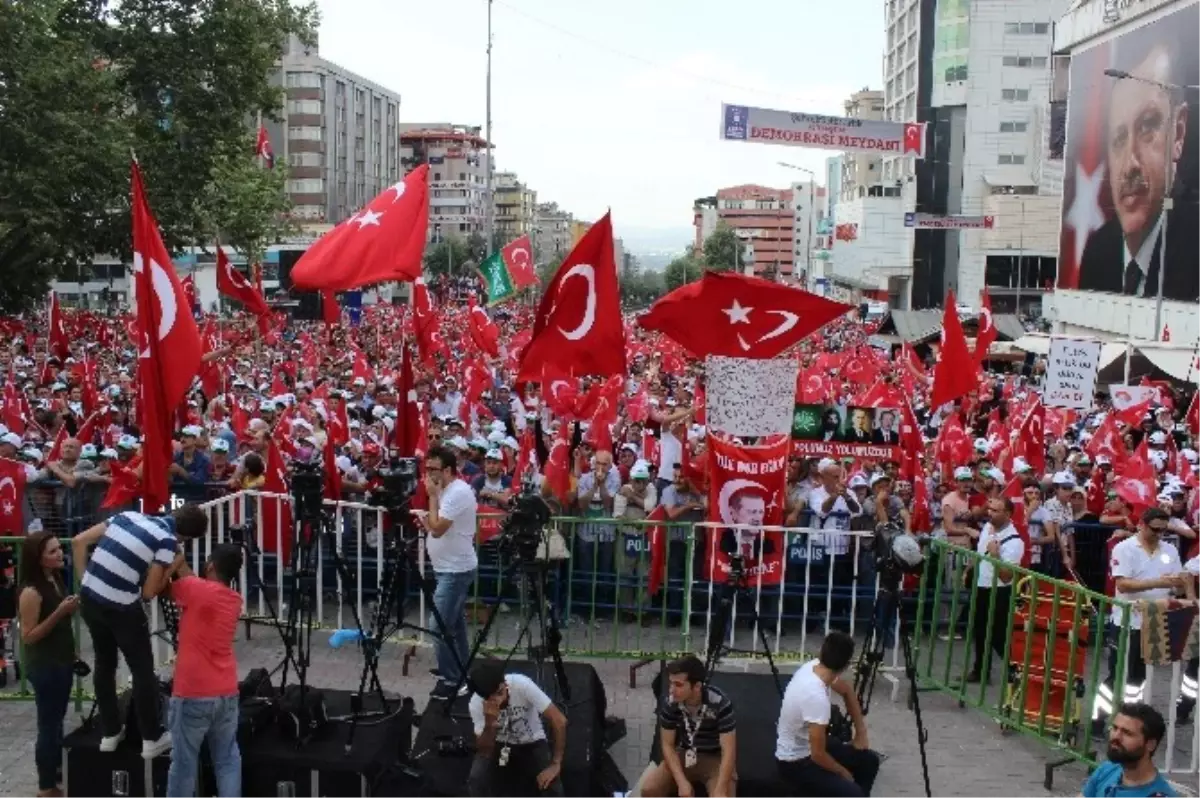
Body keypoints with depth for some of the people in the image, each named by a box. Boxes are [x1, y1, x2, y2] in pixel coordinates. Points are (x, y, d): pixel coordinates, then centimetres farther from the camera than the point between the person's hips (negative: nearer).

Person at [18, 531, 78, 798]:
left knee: (57, 721, 18)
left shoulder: (56, 579, 4)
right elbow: (28, 636, -21)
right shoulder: (31, 592, -21)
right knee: (48, 725, 3)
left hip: (62, 661, 8)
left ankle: (57, 774, 32)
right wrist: (60, 612, -27)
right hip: (44, 666, -8)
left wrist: (72, 608, 3)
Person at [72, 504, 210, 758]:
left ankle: (110, 733, 32)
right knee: (143, 670, 11)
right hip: (121, 608, -6)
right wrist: (173, 568, 3)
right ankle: (152, 738, 19)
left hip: (89, 598, 6)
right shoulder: (168, 541, -8)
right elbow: (148, 593, -9)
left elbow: (79, 542, 8)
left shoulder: (129, 515, 9)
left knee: (104, 664, 22)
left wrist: (84, 580, 11)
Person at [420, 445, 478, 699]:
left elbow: (437, 529, -25)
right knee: (453, 623, 17)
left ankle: (452, 680, -3)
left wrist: (432, 496, -18)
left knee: (441, 626, -10)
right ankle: (460, 671, 28)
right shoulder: (447, 490, 11)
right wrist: (425, 521, 1)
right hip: (450, 568, 10)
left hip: (456, 570, -10)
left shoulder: (457, 492, -21)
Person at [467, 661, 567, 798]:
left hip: (532, 744, -1)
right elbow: (485, 752, -22)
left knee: (552, 785, -26)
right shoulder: (476, 704, -23)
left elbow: (559, 721, -27)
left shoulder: (522, 684, -31)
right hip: (500, 746, 1)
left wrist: (555, 764, -28)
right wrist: (490, 723, -40)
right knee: (476, 780, -26)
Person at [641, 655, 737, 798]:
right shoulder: (670, 703, -16)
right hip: (684, 756, 4)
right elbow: (668, 745, -7)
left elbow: (728, 751, -26)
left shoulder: (720, 704, -28)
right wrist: (682, 782, -21)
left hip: (715, 759, -3)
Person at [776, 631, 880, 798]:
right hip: (795, 762, -9)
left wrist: (861, 732, 11)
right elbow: (818, 755, -27)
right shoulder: (817, 697, -34)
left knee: (869, 760, 11)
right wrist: (843, 773, -8)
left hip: (810, 744, 9)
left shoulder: (813, 666, -9)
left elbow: (847, 691, 13)